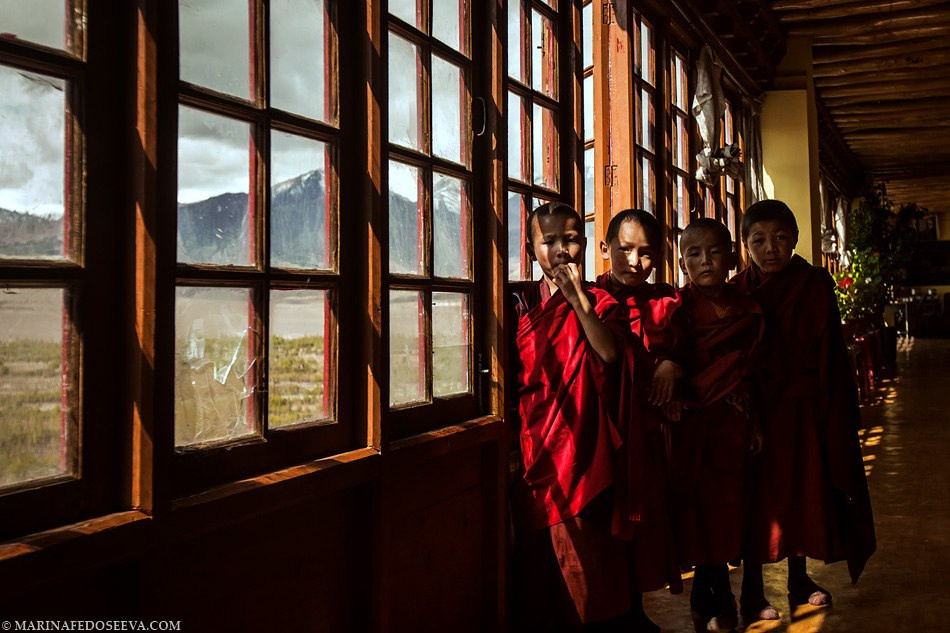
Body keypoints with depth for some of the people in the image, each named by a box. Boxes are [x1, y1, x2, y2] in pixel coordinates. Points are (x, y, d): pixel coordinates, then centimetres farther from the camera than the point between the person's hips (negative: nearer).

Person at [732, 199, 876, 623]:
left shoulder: (816, 285, -3)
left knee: (802, 491, 12)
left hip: (805, 411, 1)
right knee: (758, 496, 3)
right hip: (755, 410, -1)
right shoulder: (738, 291, -2)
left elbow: (827, 354, -4)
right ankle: (752, 590, 14)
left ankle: (799, 579, 30)